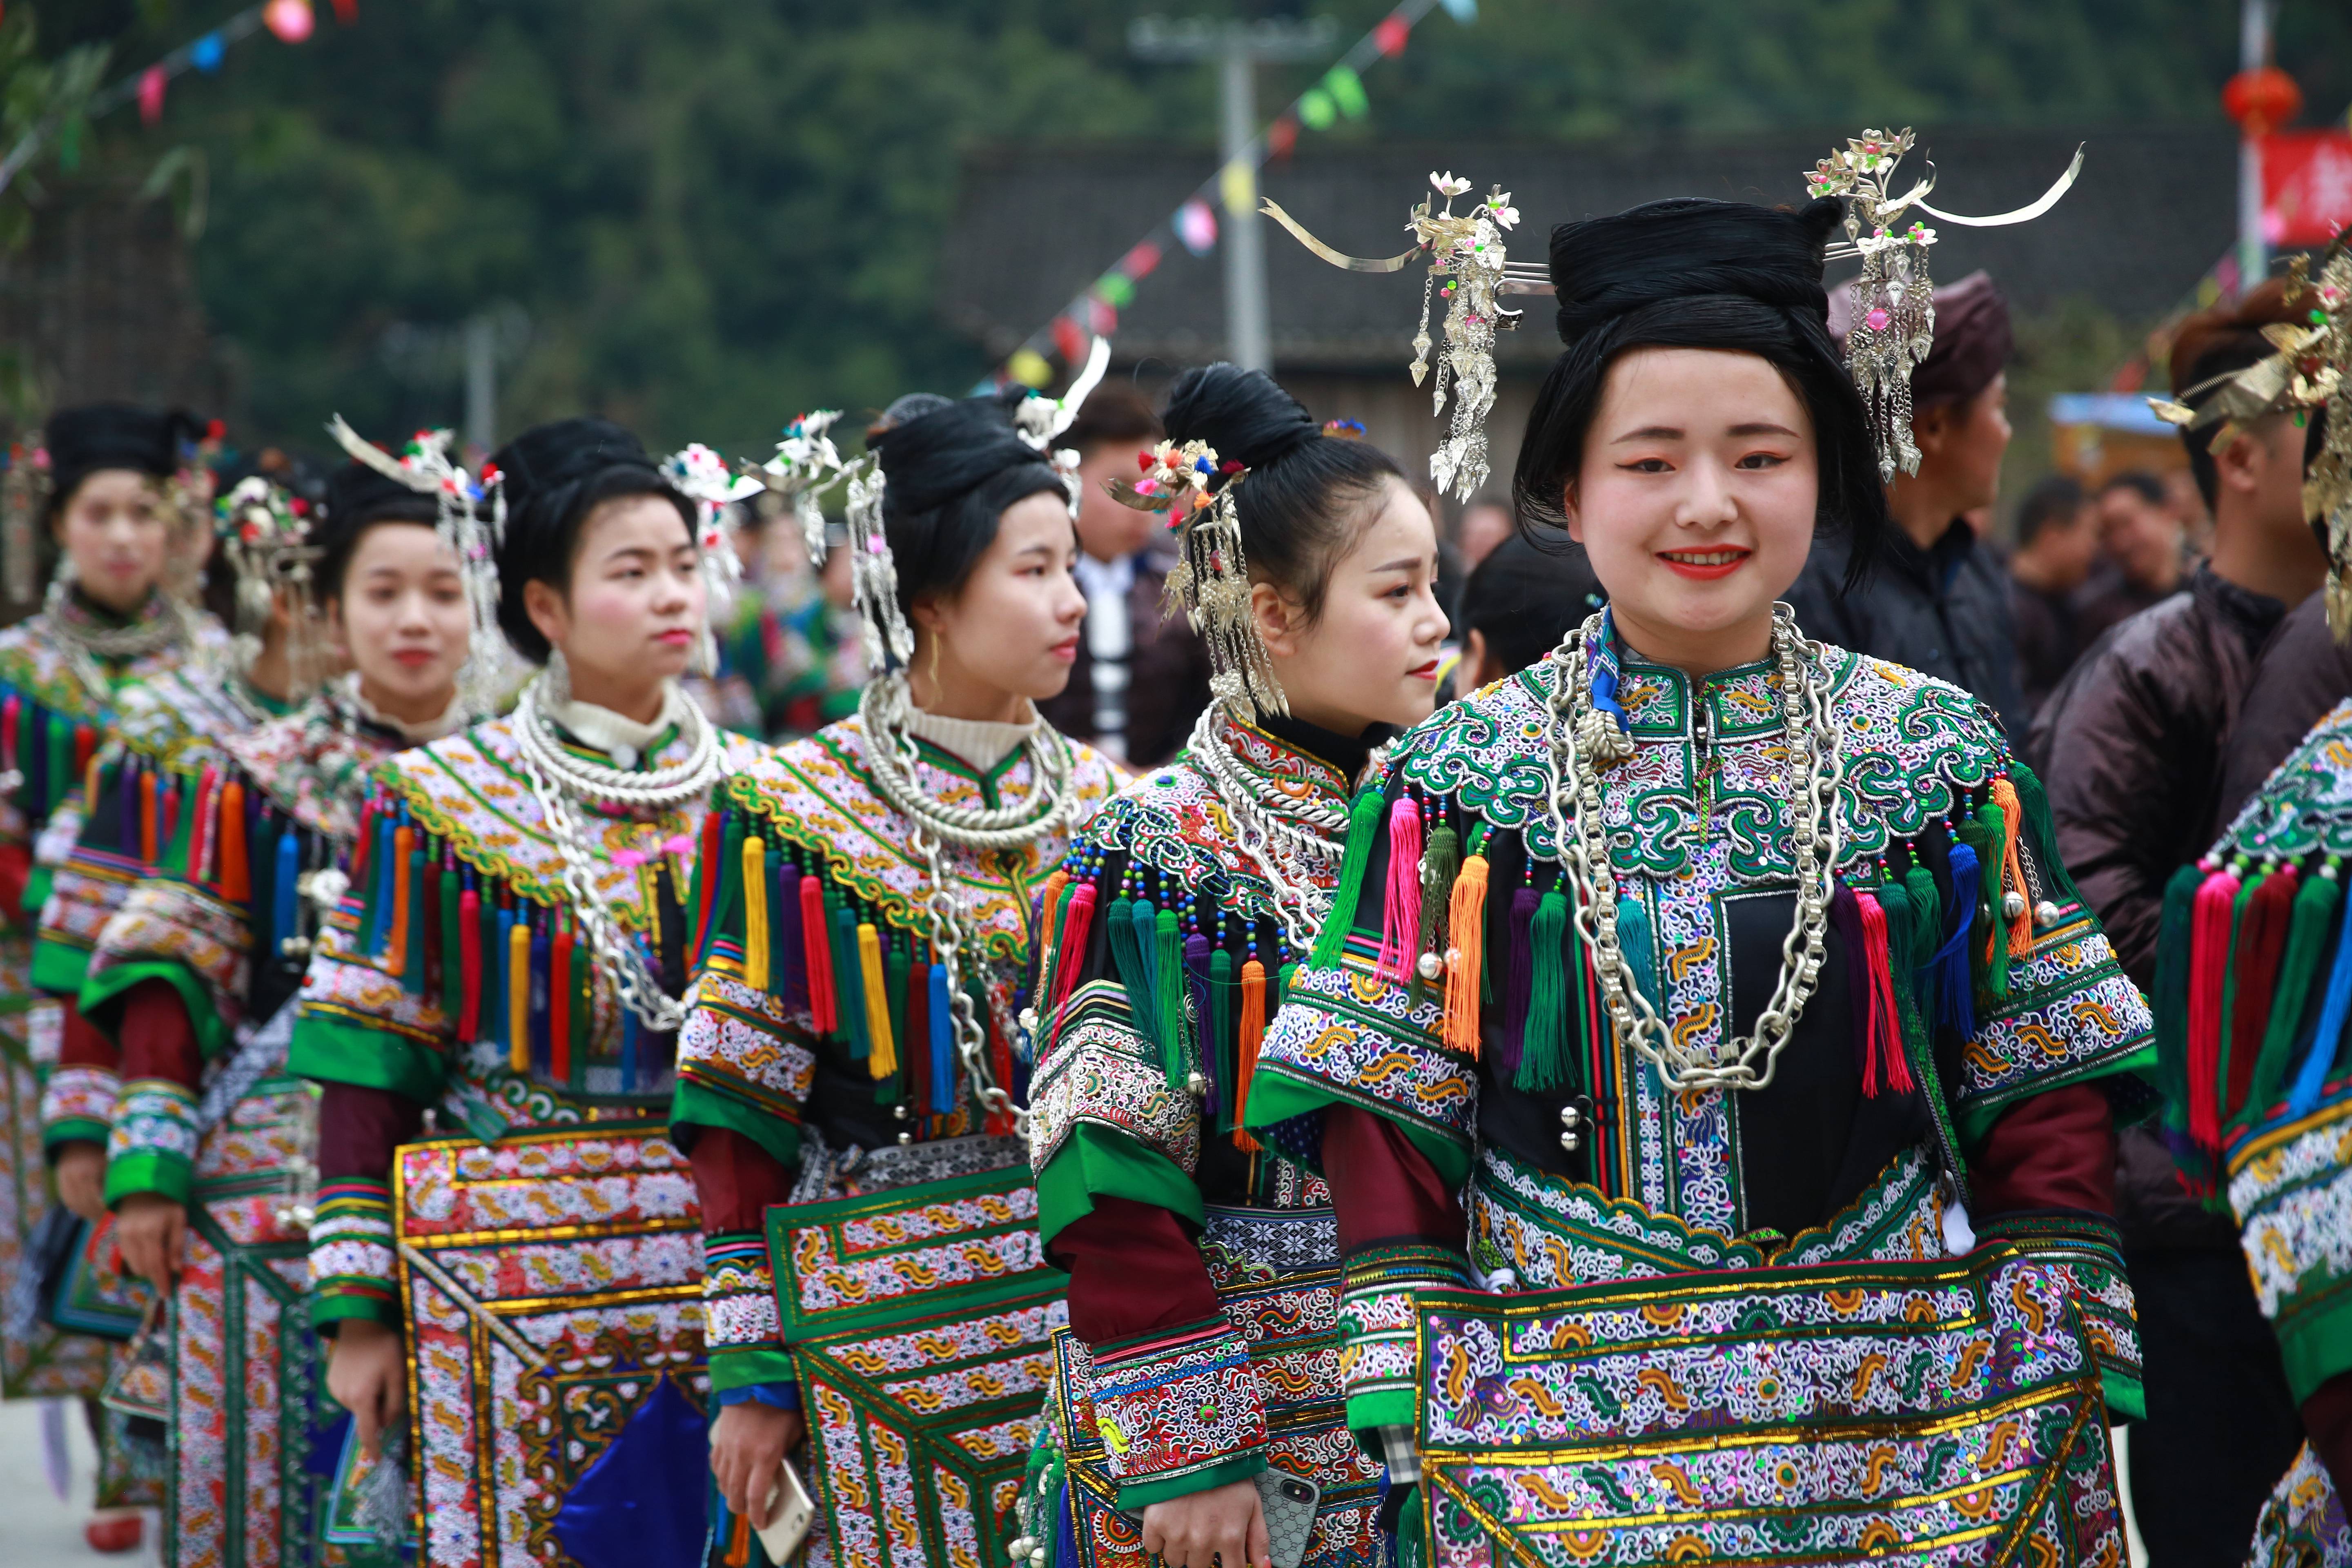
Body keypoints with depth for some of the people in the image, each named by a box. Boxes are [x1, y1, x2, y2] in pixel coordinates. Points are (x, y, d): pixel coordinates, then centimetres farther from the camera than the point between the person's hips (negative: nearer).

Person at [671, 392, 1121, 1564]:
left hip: (1094, 1315, 4)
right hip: (888, 1324, -4)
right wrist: (750, 1370, -7)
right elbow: (743, 1127, -4)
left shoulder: (1104, 805, 8)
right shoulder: (793, 819, -4)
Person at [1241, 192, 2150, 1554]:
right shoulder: (1460, 785, 0)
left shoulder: (1946, 761, 3)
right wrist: (1418, 1444, -6)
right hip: (1561, 1467, -1)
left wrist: (2066, 1437, -1)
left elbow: (2045, 1121, 4)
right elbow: (1389, 1141, 1)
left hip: (1920, 1450, 1)